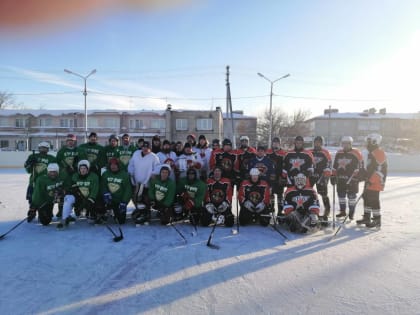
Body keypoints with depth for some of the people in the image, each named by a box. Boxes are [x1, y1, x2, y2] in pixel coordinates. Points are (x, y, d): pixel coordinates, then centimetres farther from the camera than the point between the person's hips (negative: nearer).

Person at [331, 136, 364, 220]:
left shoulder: (356, 153, -6)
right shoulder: (338, 153, 11)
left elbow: (360, 166, -8)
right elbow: (334, 166, 16)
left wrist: (358, 177, -12)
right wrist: (333, 176, 12)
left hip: (352, 179, -5)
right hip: (340, 179, 5)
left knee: (351, 196, 0)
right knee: (341, 195, 11)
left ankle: (351, 213, 12)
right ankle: (342, 211, 24)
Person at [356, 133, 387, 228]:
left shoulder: (379, 153, -17)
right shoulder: (371, 153, 17)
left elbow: (379, 170, -23)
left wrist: (371, 181, -24)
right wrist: (366, 177, 25)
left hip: (375, 182, -11)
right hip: (369, 181, 11)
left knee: (374, 200, -6)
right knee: (366, 198, 15)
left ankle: (377, 220, 3)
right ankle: (366, 218, 26)